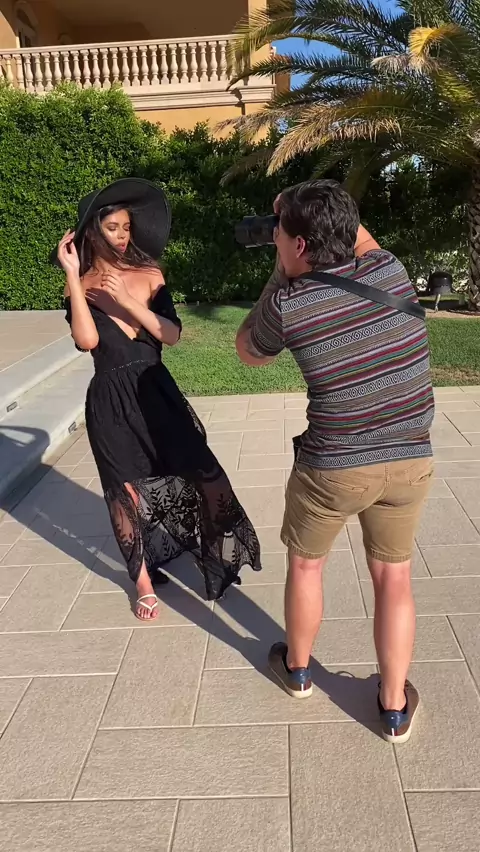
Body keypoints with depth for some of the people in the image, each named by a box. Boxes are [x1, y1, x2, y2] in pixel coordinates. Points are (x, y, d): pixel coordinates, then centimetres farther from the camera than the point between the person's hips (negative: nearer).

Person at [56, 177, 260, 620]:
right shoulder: (80, 287, 0)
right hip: (111, 403, -1)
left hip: (157, 391, 2)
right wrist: (73, 276, -18)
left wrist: (128, 301, -19)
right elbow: (87, 340, -18)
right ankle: (144, 582, 29)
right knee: (127, 493, 8)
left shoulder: (149, 276, 4)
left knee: (206, 477, 0)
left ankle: (220, 553, 28)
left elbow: (172, 334, -8)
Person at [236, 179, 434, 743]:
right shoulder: (388, 270, -3)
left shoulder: (286, 303, -14)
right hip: (410, 461, 4)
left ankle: (297, 668, 44)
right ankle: (395, 706, 30)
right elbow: (360, 238, 23)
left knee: (305, 564, 22)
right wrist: (300, 208, 22)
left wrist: (280, 276, 8)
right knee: (393, 578, 18)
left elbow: (248, 353, 8)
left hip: (332, 467, -3)